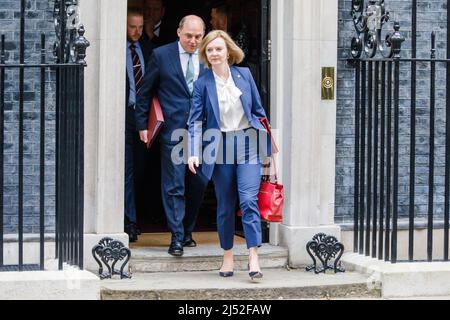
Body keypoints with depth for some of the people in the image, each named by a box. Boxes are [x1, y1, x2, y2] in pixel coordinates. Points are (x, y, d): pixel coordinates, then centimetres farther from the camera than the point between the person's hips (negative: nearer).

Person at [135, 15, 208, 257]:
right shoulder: (161, 55, 0)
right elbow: (145, 92, 5)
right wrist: (142, 124, 2)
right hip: (172, 130, -3)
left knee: (198, 185, 9)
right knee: (174, 186, -4)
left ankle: (187, 231, 25)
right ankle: (177, 237, -1)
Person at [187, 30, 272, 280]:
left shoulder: (244, 74, 4)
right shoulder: (202, 84, -1)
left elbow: (258, 109, 11)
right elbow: (196, 120, -2)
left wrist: (266, 137, 10)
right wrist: (193, 153, -13)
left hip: (247, 145, 0)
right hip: (220, 147, 0)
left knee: (249, 200, -12)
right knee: (225, 205, 8)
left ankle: (253, 258, -14)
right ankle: (227, 256, 20)